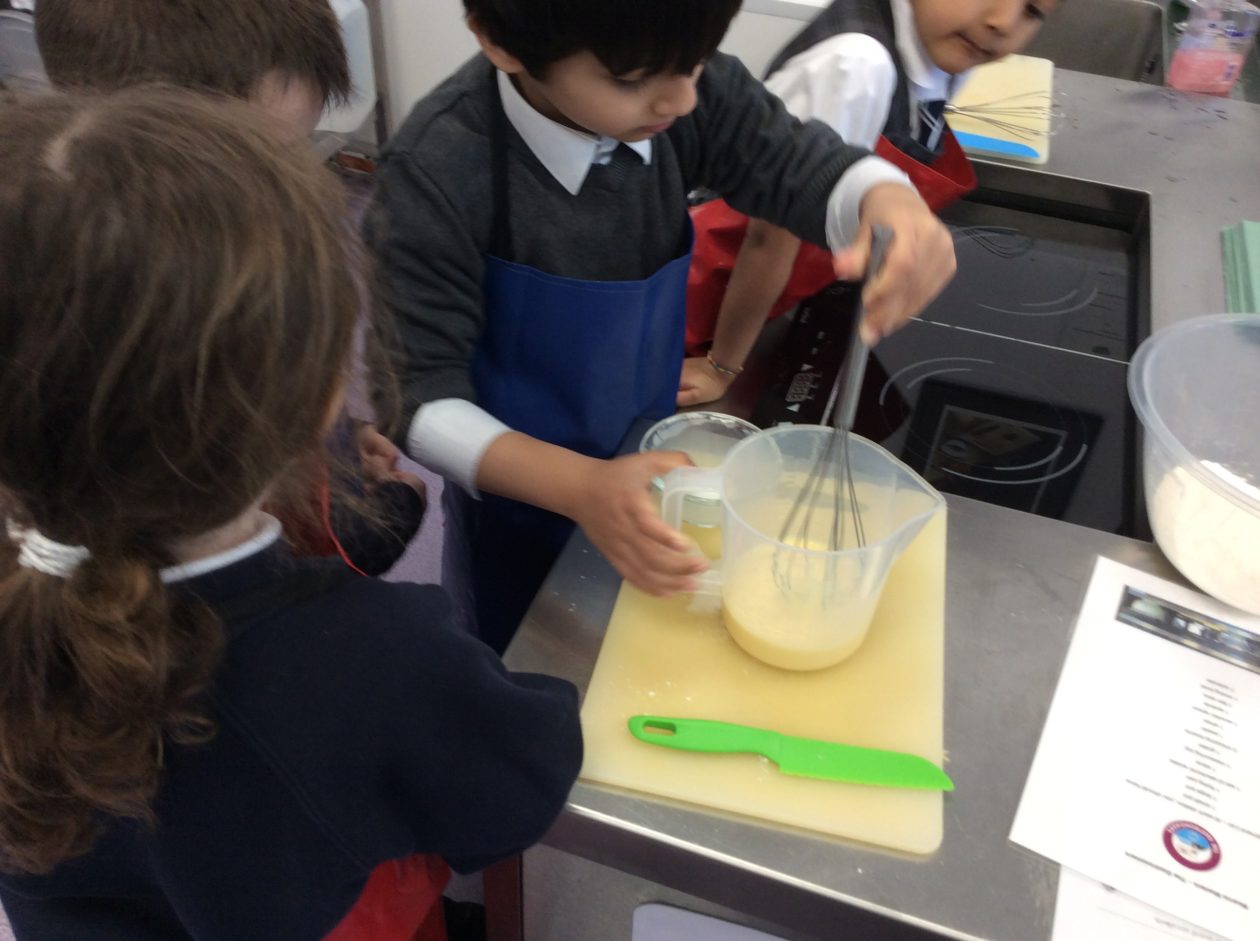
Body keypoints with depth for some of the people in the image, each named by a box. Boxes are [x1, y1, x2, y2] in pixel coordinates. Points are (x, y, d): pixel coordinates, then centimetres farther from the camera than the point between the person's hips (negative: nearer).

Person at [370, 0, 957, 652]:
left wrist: (891, 206, -34)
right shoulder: (438, 175, -32)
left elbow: (807, 169, -10)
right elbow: (418, 395, -28)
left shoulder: (688, 86, -21)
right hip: (522, 494, -3)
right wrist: (578, 486, -43)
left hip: (644, 462, 4)